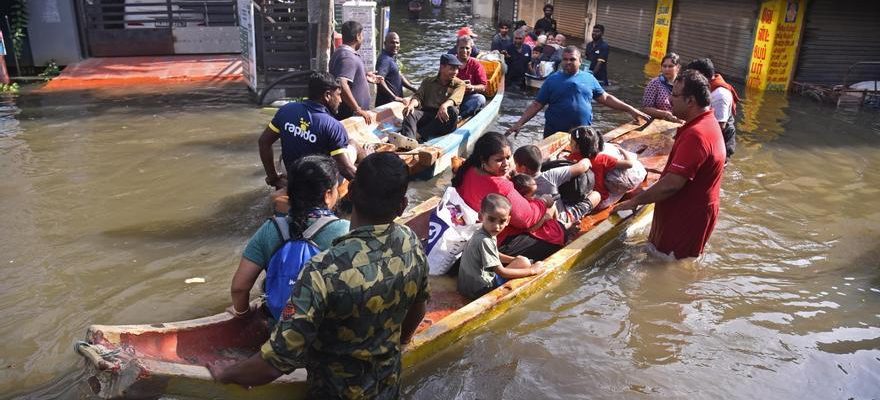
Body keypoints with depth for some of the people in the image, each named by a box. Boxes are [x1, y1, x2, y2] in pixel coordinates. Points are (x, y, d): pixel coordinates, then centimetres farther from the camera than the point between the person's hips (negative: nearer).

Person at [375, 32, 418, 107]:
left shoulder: (393, 58, 13)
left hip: (394, 102, 10)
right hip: (386, 102, -10)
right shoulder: (385, 60, -18)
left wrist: (416, 90, 13)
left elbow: (400, 77, 20)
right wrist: (394, 97, -33)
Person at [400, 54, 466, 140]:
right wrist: (412, 104, -20)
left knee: (453, 111, -34)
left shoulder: (459, 84, 14)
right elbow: (418, 95, 7)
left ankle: (419, 135, -43)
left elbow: (455, 98, -8)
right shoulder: (428, 82, 23)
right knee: (410, 112, -27)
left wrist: (444, 106, -32)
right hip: (426, 114, 2)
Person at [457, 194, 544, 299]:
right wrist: (531, 270, -17)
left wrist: (515, 259, 10)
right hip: (479, 289, -10)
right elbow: (502, 272, -24)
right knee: (524, 263, -9)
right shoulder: (484, 241, -26)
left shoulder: (490, 233, 2)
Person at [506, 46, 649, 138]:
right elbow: (536, 105, 0)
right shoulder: (553, 79, 1)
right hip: (555, 134, -1)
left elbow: (605, 98, 11)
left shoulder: (588, 78, 7)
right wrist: (519, 123, -11)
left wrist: (630, 109, 6)